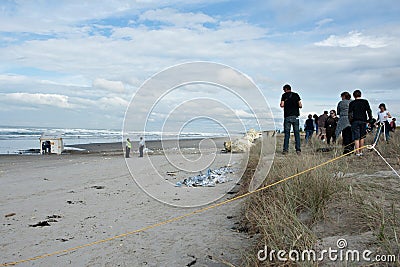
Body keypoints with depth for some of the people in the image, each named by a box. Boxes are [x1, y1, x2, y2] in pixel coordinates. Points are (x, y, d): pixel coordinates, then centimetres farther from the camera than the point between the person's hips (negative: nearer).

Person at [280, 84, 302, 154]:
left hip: (287, 116, -1)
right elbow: (300, 105, 3)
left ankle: (285, 149, 1)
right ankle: (298, 149, 0)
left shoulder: (284, 95, 3)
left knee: (287, 133, 3)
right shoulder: (296, 95, 9)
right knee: (297, 133, 4)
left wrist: (281, 104, 15)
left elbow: (282, 105, -6)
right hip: (295, 116, 1)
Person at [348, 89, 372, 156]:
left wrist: (350, 121, 5)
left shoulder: (352, 103, 0)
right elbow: (369, 111, -1)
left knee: (356, 138, 0)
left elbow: (350, 113, -4)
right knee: (362, 137, 13)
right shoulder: (365, 102, 4)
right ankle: (360, 151, 16)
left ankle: (357, 152, -2)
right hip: (363, 121, 2)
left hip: (355, 121, -2)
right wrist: (370, 118, 9)